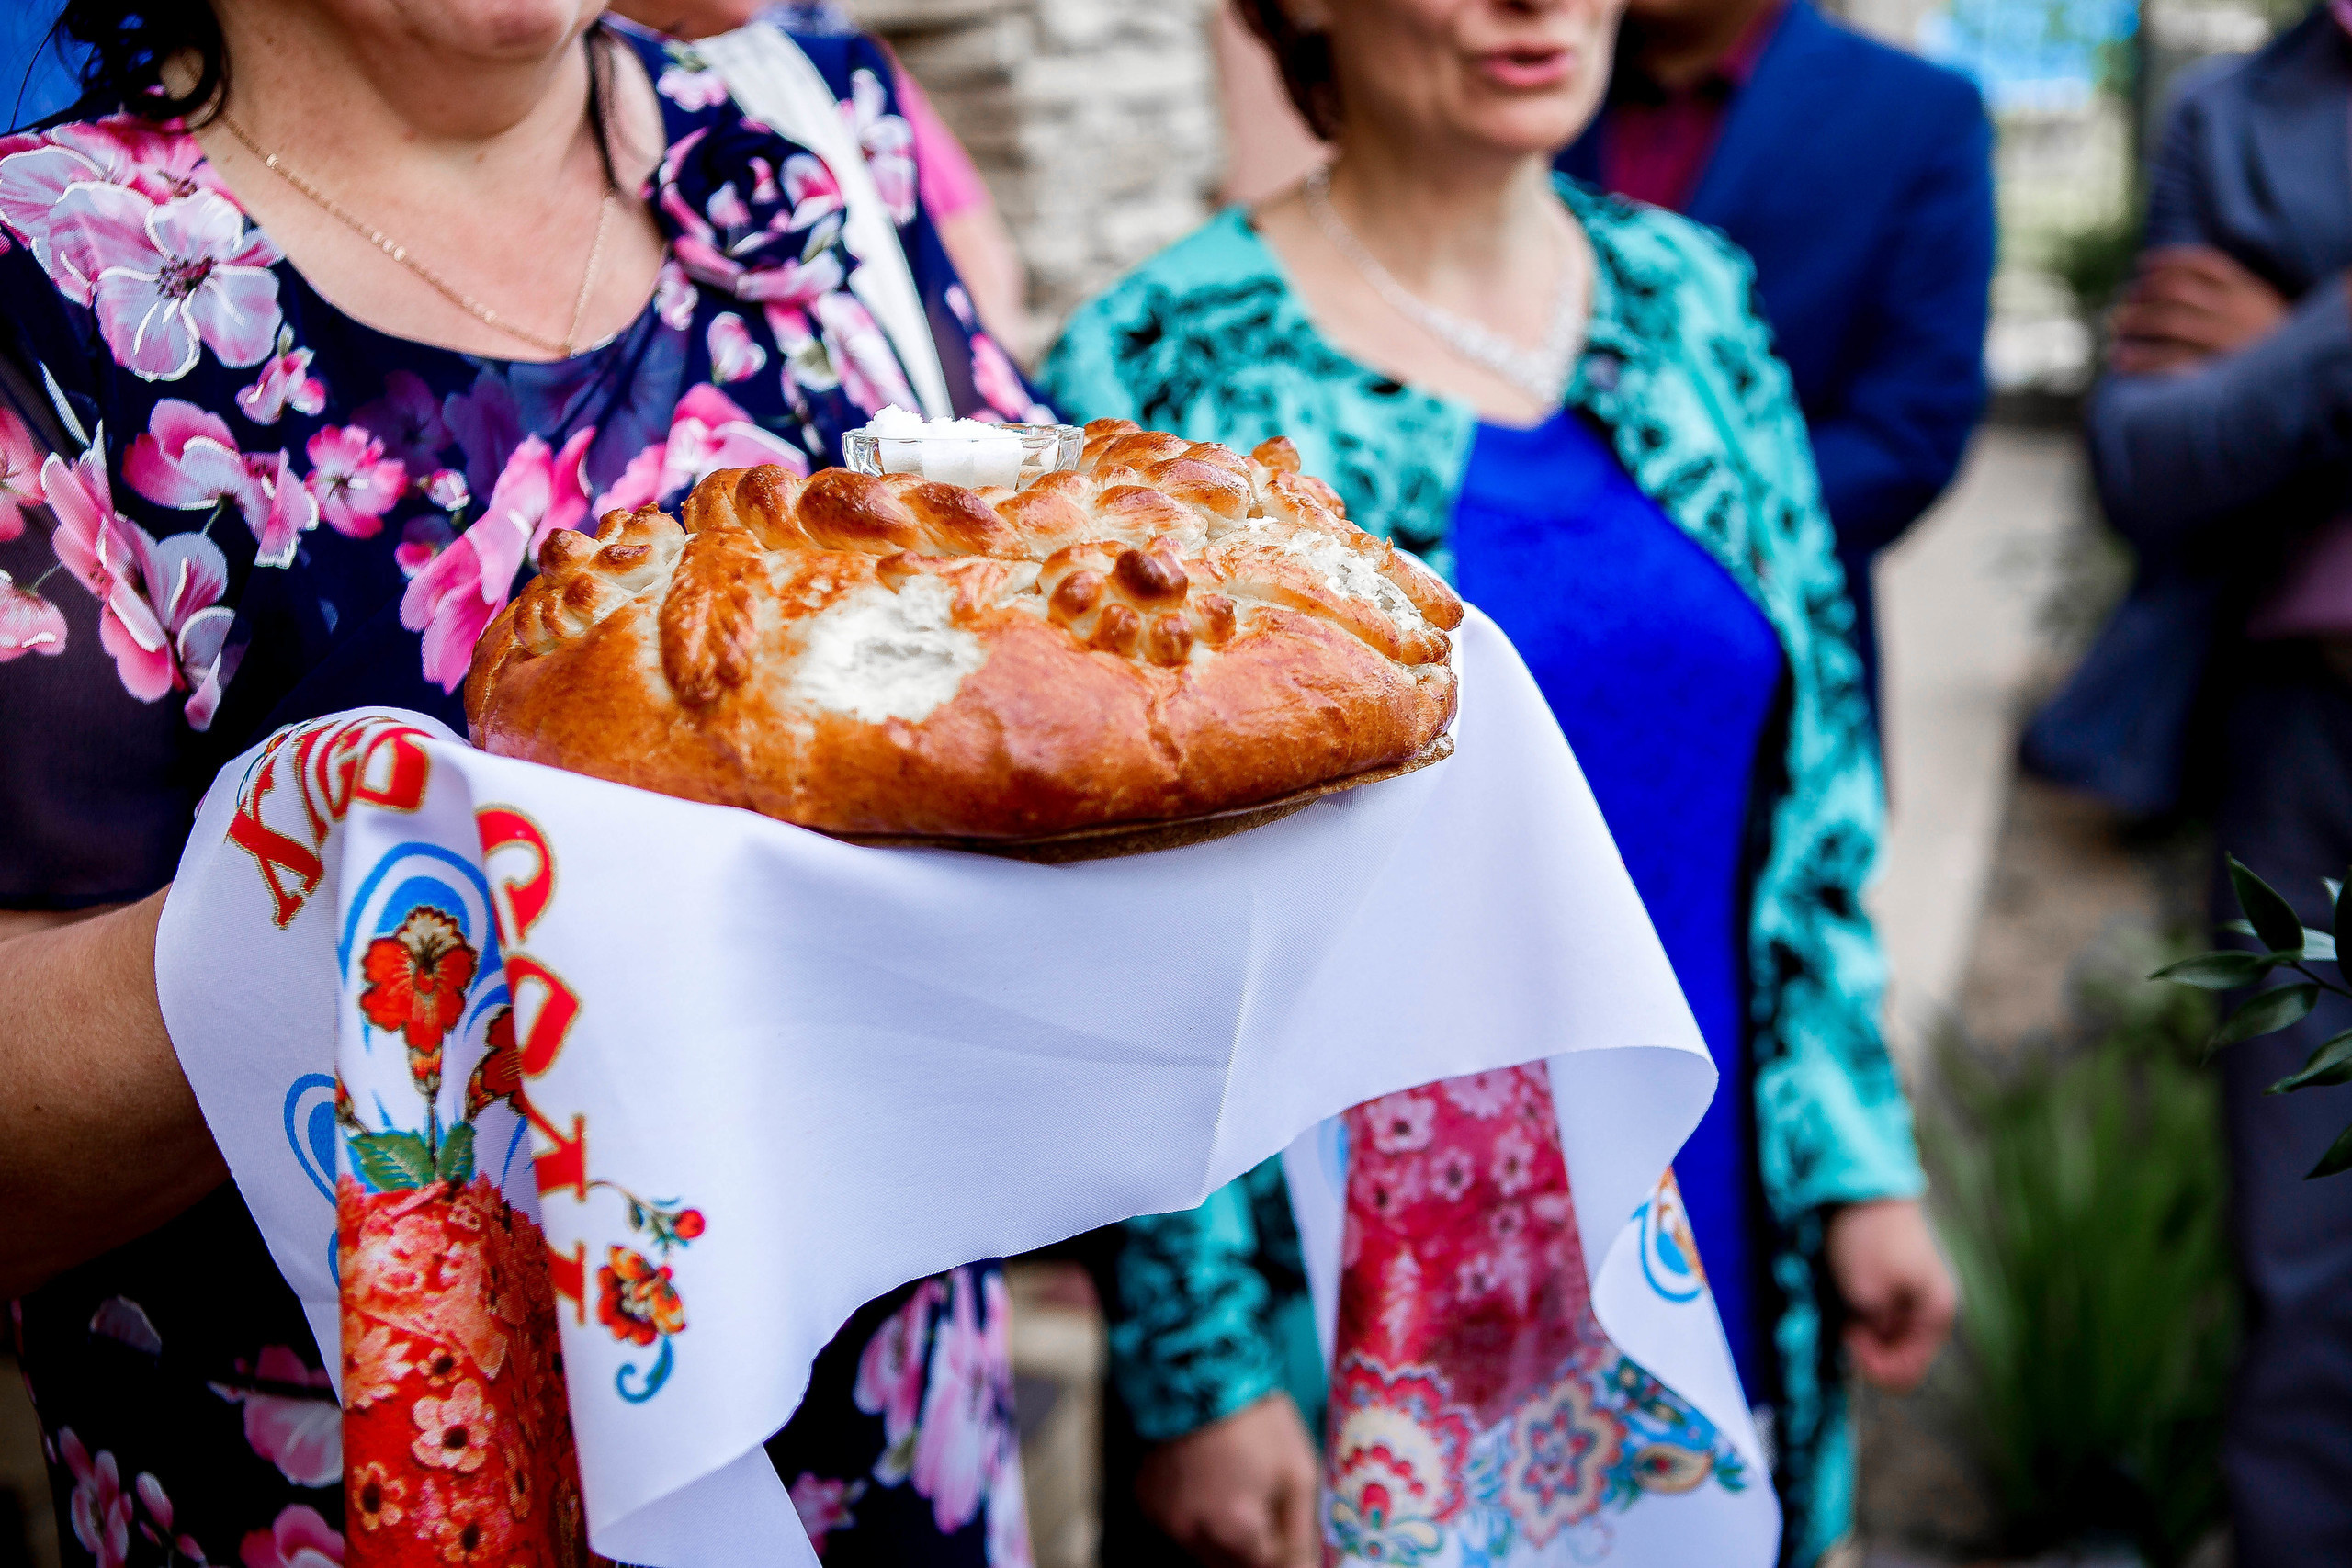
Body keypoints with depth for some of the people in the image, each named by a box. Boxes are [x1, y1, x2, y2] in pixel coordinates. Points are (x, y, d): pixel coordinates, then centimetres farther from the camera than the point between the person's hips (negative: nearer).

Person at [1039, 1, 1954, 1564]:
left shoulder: (1693, 301, 3)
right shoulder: (1160, 376, -12)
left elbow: (1816, 789, 8)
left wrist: (1864, 1166, 5)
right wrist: (1196, 1369, -12)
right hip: (1349, 1316, -4)